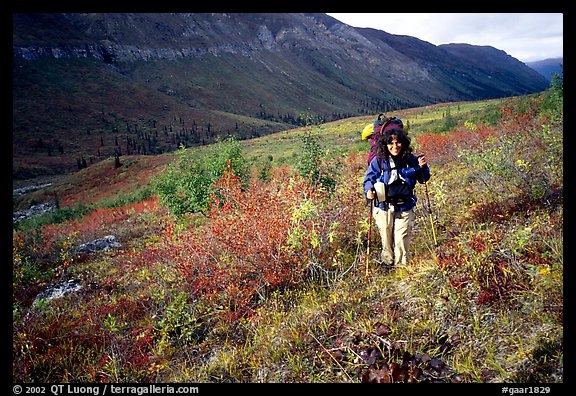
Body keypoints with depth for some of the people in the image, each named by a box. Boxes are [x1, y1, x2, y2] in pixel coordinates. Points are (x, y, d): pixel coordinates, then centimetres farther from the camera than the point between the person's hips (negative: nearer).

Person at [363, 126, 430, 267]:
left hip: (404, 207, 0)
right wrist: (369, 191, -22)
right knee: (386, 240, 13)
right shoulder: (378, 160, -7)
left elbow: (423, 179, 10)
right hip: (384, 207, 0)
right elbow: (369, 179, -2)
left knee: (401, 241, -4)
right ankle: (387, 264, 36)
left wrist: (423, 167, -11)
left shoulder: (410, 160, -2)